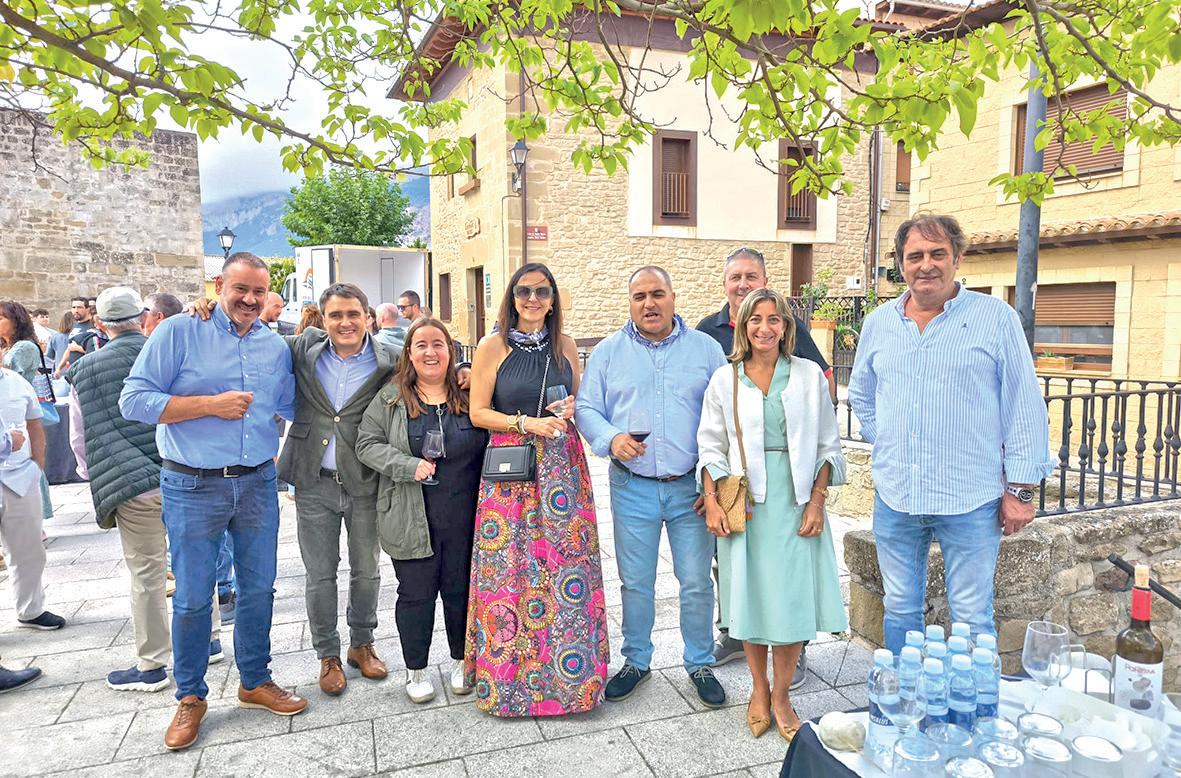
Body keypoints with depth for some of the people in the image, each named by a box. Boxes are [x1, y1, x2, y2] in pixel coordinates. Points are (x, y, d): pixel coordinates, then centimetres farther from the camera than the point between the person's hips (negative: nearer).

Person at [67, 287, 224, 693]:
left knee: (146, 576, 6)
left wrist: (99, 479, 22)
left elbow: (80, 438, 7)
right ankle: (208, 639, 29)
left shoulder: (84, 371, 0)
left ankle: (151, 666, 18)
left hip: (135, 488, -3)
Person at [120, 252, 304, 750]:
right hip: (194, 488, -4)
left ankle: (255, 681, 31)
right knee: (192, 599, 6)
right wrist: (210, 404, -17)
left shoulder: (276, 346, 8)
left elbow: (291, 406, 18)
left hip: (258, 484, 4)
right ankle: (191, 697, 25)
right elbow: (134, 400, -11)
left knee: (258, 589, 13)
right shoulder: (178, 332, -6)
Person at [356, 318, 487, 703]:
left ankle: (461, 661, 34)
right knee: (416, 594, 9)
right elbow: (367, 444, -4)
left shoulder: (468, 395, 4)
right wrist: (409, 466, -17)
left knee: (460, 590, 13)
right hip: (412, 522, -1)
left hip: (463, 519, 2)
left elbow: (488, 447, 10)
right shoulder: (391, 398, 0)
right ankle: (416, 669, 29)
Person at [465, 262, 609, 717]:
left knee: (566, 563, 4)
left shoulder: (565, 346, 8)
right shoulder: (494, 347, -2)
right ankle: (509, 674, 18)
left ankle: (567, 671, 21)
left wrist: (570, 410, -4)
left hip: (563, 466, 3)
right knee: (510, 566, 0)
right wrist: (528, 424, -15)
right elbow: (478, 412, -3)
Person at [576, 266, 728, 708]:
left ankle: (700, 664, 26)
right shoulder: (609, 352, 6)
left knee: (696, 583, 6)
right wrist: (612, 438, -16)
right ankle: (636, 661, 30)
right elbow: (587, 408, 5)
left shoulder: (705, 349, 4)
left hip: (691, 488, 0)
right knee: (635, 582, 11)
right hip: (633, 488, 1)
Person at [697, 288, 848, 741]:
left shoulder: (809, 375, 3)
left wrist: (817, 501, -3)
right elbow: (711, 448, 4)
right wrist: (711, 502, -5)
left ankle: (781, 695, 21)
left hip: (795, 502, 0)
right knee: (751, 596, 8)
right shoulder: (725, 380, 3)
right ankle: (758, 690, 27)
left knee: (793, 598, 2)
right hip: (744, 503, 0)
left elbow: (828, 445, 5)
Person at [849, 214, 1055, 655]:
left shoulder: (996, 317, -3)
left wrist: (1020, 488, -6)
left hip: (970, 501, -3)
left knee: (972, 619, 6)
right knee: (899, 611, 15)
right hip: (894, 497, 4)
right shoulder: (879, 322, 8)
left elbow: (1025, 408, -4)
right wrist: (888, 445, 11)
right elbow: (861, 395, 21)